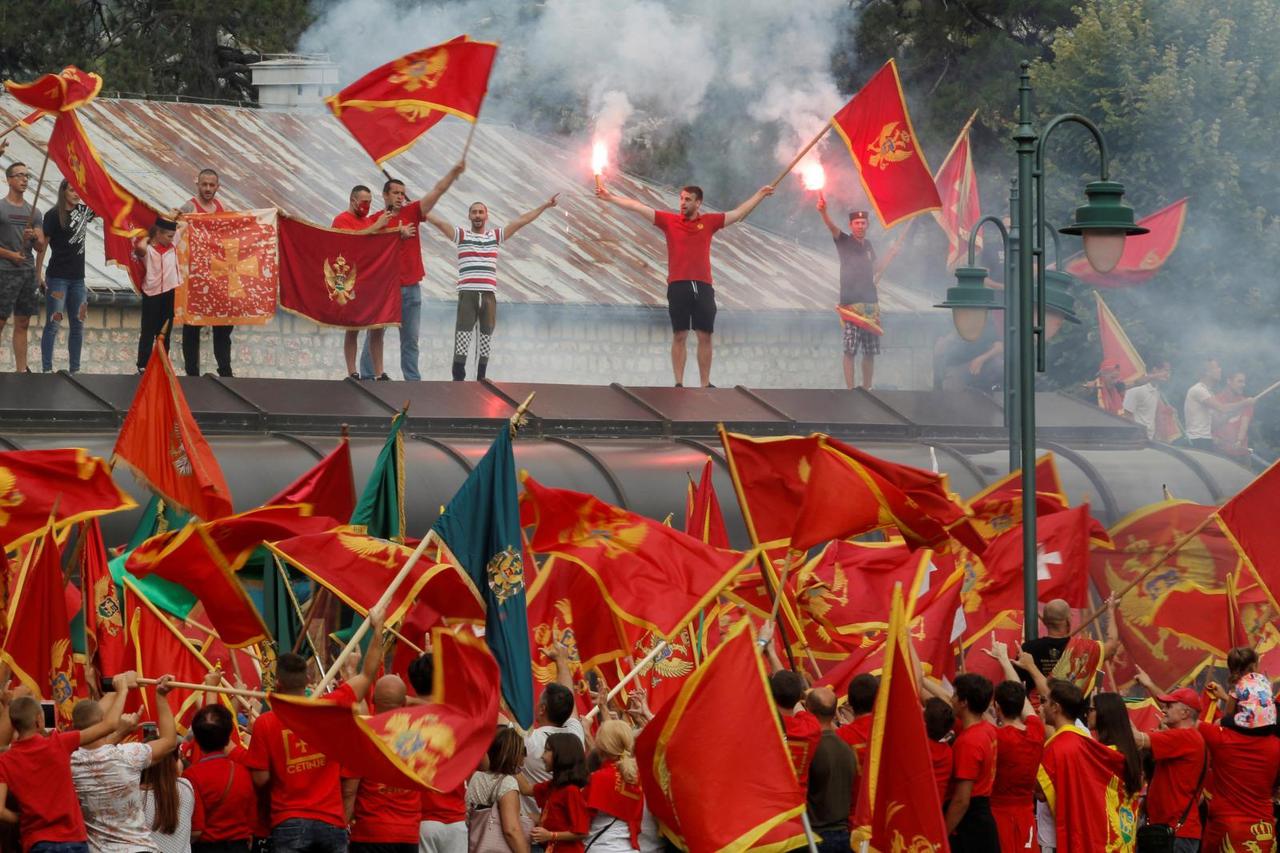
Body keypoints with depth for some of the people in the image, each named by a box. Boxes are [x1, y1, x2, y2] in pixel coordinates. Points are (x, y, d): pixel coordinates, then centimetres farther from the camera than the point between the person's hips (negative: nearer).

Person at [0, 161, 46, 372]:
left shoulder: (34, 211, 14)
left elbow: (41, 247, 14)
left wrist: (34, 237, -7)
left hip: (28, 272, 6)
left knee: (22, 323, 8)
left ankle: (21, 370, 12)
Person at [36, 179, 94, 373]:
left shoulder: (83, 211, 8)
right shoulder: (53, 215, -8)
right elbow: (42, 245, -7)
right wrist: (38, 274, -9)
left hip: (77, 277, 6)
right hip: (57, 277, -6)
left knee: (77, 325, 8)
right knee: (53, 323, -6)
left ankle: (74, 369, 14)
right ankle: (47, 369, -4)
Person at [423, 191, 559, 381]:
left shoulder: (496, 236, 17)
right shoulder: (461, 235, 11)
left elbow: (521, 221, 17)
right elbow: (437, 221, 4)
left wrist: (545, 206, 16)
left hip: (489, 294, 3)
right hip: (467, 293, -3)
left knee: (486, 336, 4)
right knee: (462, 335, -7)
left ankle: (481, 378, 9)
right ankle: (458, 378, -7)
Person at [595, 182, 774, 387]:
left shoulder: (709, 222, 10)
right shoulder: (669, 220, 8)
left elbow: (739, 213, 18)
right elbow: (638, 207, 6)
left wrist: (760, 195, 17)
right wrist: (610, 198, 4)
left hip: (703, 286, 1)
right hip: (678, 286, -1)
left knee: (705, 337, 2)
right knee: (679, 336, 1)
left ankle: (705, 384, 7)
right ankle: (679, 384, 4)